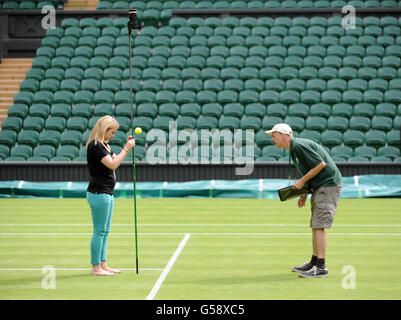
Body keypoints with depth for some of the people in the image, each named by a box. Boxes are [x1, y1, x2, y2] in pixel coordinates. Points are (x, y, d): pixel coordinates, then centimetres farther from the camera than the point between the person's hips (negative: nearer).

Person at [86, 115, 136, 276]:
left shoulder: (103, 145, 15)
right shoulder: (95, 146, -16)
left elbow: (115, 160, 24)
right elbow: (113, 165, -21)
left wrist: (126, 147, 13)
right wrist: (126, 149, -16)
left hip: (107, 193, 10)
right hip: (99, 193, -10)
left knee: (104, 232, 13)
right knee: (99, 231, -6)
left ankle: (102, 265, 18)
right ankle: (95, 267, -1)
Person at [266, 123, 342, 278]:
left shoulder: (299, 146, -17)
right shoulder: (294, 148, 15)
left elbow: (321, 164, -22)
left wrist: (302, 181, -14)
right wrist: (304, 193, 15)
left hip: (329, 184, -11)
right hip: (319, 187, 11)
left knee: (319, 226, -14)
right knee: (315, 225, 15)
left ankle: (321, 268, -16)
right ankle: (314, 262, 23)